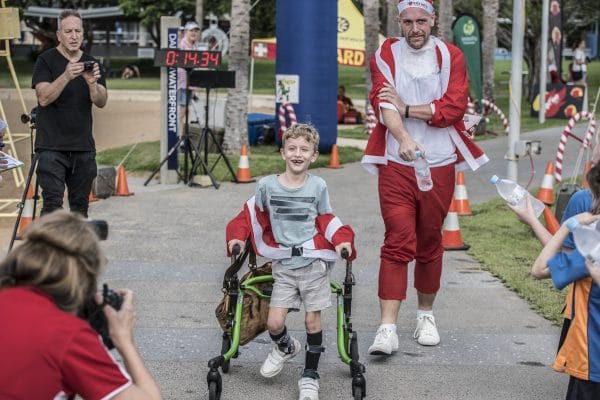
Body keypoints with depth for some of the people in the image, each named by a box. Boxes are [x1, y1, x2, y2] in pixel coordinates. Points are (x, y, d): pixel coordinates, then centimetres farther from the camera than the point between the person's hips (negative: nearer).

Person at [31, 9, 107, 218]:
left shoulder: (91, 63, 11)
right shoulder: (46, 60, 1)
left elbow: (101, 102, 2)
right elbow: (44, 98, -12)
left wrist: (92, 83, -18)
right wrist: (66, 76, -25)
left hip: (84, 147, 4)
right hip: (52, 146, -4)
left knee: (80, 206, 5)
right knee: (53, 204, -12)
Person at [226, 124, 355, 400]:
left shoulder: (318, 186, 0)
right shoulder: (267, 185, -1)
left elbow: (326, 221, 9)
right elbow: (252, 214, 12)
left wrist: (341, 241, -6)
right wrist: (237, 238, -1)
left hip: (313, 262, 0)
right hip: (283, 264, 1)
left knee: (312, 320, 2)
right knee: (274, 323, -6)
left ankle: (310, 376, 21)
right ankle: (286, 347, 31)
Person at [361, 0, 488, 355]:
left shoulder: (451, 57, 5)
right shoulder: (385, 56, 2)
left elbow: (454, 108, -8)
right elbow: (384, 103, -13)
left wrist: (406, 108, -11)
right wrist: (404, 138, -30)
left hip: (439, 165, 2)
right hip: (396, 165, -1)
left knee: (430, 242, 11)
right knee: (398, 242, -9)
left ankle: (426, 315, 28)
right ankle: (388, 329, -11)